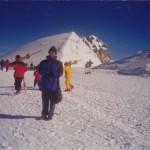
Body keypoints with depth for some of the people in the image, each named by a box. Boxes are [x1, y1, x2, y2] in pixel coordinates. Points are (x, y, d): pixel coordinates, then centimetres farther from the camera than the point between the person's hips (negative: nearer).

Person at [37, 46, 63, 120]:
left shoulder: (58, 63, 2)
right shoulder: (43, 62, 10)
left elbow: (60, 73, -2)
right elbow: (40, 70, 7)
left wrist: (53, 74, -19)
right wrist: (45, 73, -13)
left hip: (54, 85, -3)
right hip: (44, 84, 3)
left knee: (52, 101, 2)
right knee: (44, 100, 11)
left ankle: (50, 115, 13)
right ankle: (44, 114, 22)